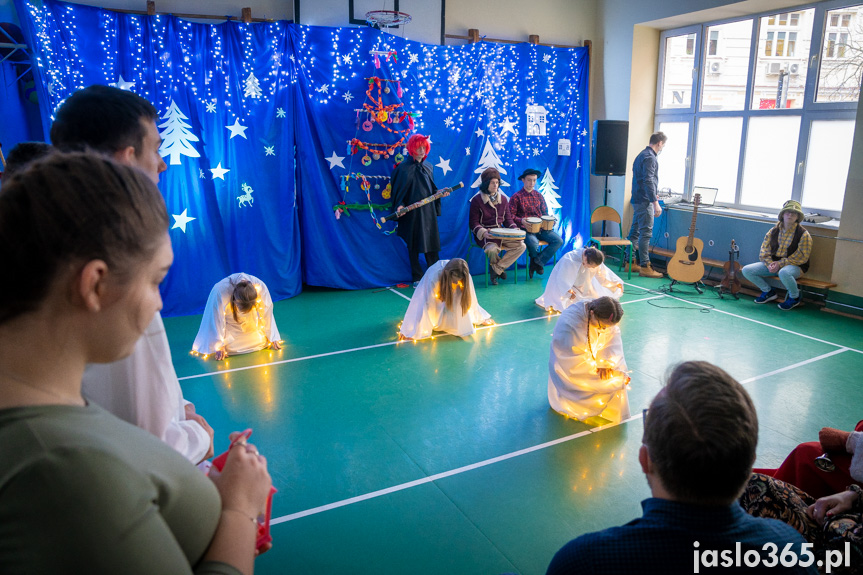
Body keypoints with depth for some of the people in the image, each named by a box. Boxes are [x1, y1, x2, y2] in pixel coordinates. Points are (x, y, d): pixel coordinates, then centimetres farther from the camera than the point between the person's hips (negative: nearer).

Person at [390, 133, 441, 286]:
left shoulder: (428, 167, 12)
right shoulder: (404, 167, -3)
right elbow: (398, 190, -4)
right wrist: (399, 206, -19)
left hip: (429, 211, 4)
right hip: (412, 212, -4)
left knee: (432, 244, 5)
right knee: (414, 246, 3)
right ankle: (417, 278, 12)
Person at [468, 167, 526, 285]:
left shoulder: (503, 199, 11)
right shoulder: (477, 200, -5)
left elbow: (508, 219, 15)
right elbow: (474, 223, -5)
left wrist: (515, 230, -4)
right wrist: (483, 232, -24)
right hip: (485, 234, -5)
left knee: (521, 246, -17)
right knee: (492, 249, -37)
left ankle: (496, 269, -10)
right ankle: (500, 268, 0)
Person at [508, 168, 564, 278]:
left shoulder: (539, 196, 17)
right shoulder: (516, 197, 1)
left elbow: (545, 213, 22)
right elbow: (511, 216, -4)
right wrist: (522, 221, -22)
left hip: (541, 227, 5)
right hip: (525, 229, -5)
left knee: (558, 241, -17)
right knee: (533, 243, -34)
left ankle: (537, 262, -11)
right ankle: (537, 264, 2)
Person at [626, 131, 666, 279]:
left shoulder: (642, 155, 18)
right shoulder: (649, 157, -14)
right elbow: (648, 182, -23)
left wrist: (652, 197, 36)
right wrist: (655, 203, -25)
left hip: (637, 199, 10)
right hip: (644, 201, -10)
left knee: (635, 231, 12)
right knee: (646, 233, -8)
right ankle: (644, 267, -6)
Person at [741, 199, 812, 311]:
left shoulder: (803, 234, -8)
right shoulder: (773, 231, 6)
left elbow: (802, 257, -13)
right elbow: (764, 251, 4)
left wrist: (780, 264, -20)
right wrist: (770, 264, -16)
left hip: (795, 266, -5)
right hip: (773, 262, 5)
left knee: (784, 272, -43)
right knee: (746, 270, -12)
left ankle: (795, 297, -11)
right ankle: (768, 291, 10)